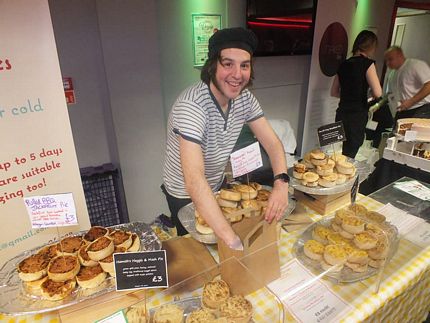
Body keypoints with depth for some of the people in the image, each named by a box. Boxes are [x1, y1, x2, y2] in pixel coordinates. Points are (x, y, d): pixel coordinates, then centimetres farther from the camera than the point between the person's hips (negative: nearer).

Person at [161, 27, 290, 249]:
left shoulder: (245, 99, -12)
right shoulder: (191, 106, -36)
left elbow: (272, 143, -10)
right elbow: (194, 179, -44)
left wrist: (281, 182, -31)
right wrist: (233, 241, -48)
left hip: (217, 186, 6)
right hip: (185, 195, -5)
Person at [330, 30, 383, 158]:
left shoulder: (344, 64, 10)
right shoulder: (367, 63, -8)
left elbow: (334, 92, 18)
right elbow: (377, 93, -15)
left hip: (341, 113, 6)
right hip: (357, 115, -6)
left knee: (343, 154, 14)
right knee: (350, 155, 1)